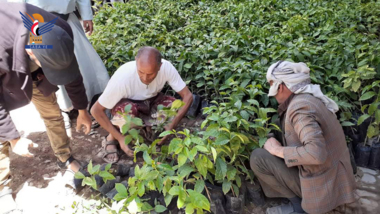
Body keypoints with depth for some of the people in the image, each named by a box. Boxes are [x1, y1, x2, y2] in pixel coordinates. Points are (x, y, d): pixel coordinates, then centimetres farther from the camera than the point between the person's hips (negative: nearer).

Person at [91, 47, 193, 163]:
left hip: (151, 101, 4)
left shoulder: (167, 67, -30)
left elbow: (188, 95, -22)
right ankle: (112, 138, -7)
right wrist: (119, 137, -31)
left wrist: (172, 125, -33)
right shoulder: (123, 77, -36)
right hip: (126, 103, -3)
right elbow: (96, 110, -27)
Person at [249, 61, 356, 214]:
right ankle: (302, 200, 13)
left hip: (321, 187, -9)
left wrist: (278, 150, -20)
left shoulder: (299, 106, -22)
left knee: (258, 157, -11)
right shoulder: (309, 98, 7)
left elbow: (316, 153, -33)